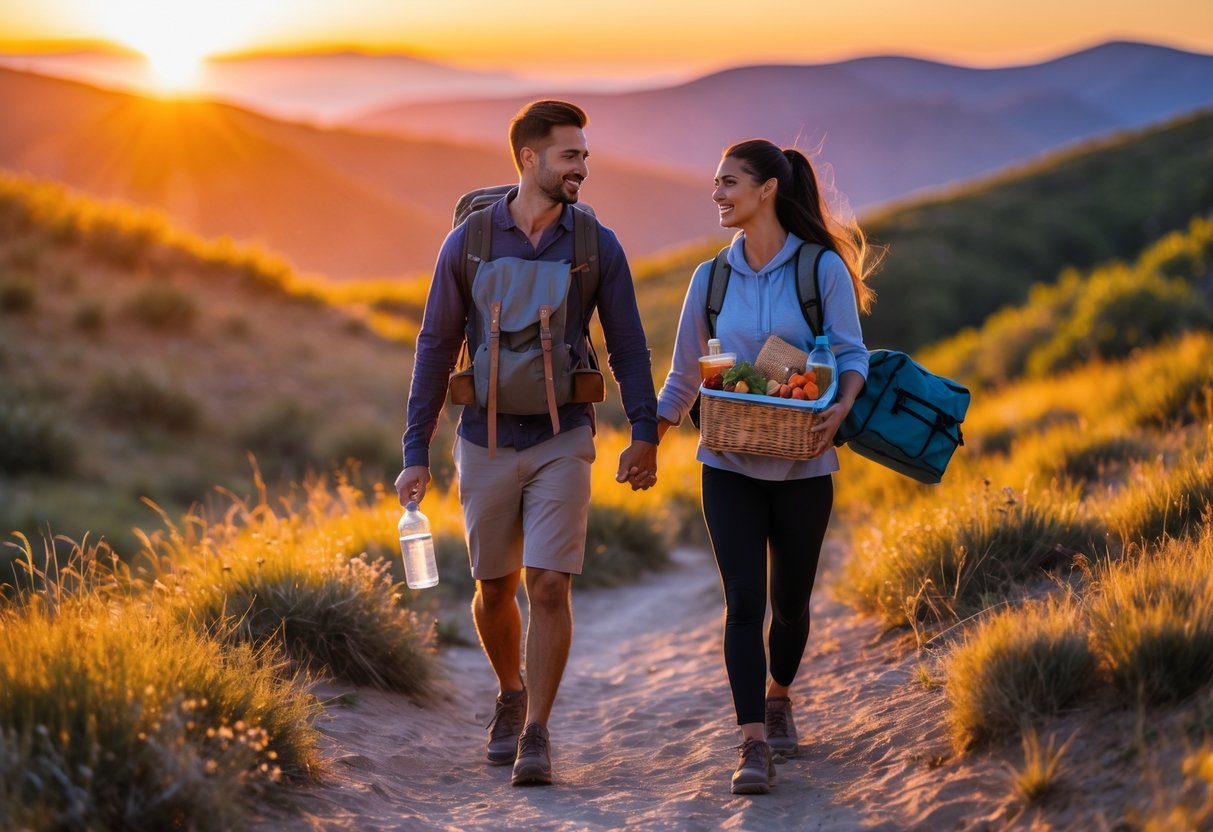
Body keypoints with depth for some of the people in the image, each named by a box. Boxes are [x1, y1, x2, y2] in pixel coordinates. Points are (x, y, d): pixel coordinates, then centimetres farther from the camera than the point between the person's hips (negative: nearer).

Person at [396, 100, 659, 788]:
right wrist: (417, 453, -2)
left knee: (549, 584, -11)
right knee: (494, 588, 12)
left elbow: (628, 348, 4)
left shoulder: (598, 246, -2)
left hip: (562, 440, -1)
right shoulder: (468, 242, -3)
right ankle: (513, 694, 38)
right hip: (486, 441, 1)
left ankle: (536, 734, -1)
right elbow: (436, 349, 0)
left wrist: (644, 433, -6)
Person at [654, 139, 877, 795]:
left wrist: (842, 405, -25)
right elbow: (684, 375, 13)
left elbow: (852, 354, -4)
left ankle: (778, 699, 40)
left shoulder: (824, 268, -6)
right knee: (743, 600, -10)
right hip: (730, 465, 1)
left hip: (803, 465, -1)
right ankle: (753, 746, -11)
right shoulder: (712, 278, 5)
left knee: (790, 600, 12)